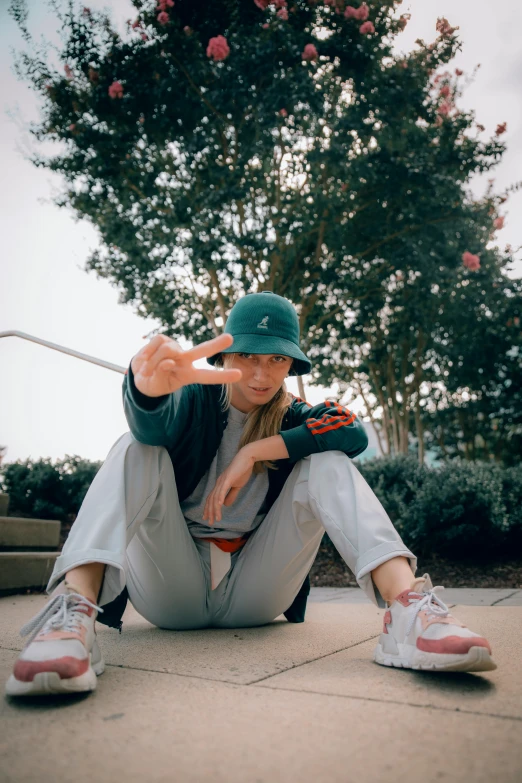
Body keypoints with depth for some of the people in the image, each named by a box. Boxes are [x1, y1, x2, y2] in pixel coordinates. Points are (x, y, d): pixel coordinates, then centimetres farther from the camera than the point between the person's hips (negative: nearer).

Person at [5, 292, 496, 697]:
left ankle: (407, 605, -35)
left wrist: (255, 451, -25)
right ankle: (73, 608, -41)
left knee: (326, 461, -16)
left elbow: (353, 433, -18)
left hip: (251, 597, 2)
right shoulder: (195, 401, -2)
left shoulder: (293, 417, 5)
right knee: (137, 450, -21)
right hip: (172, 594, -1)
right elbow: (153, 424, -28)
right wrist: (150, 387, -53)